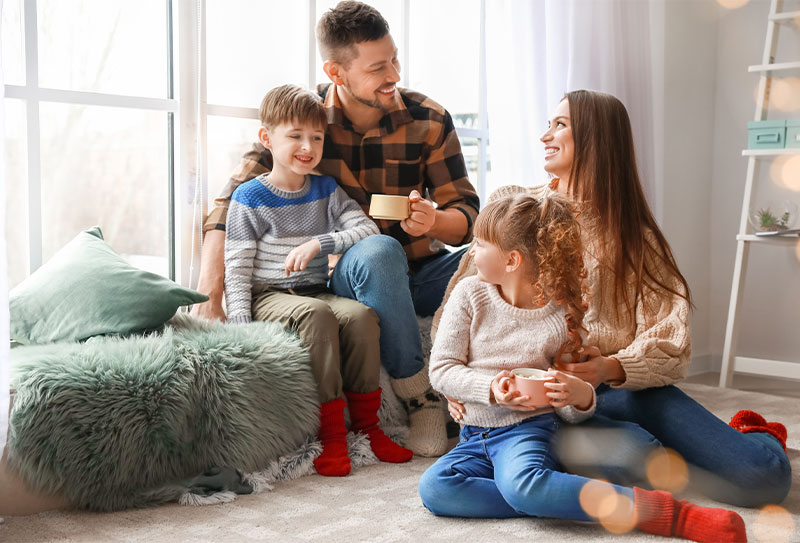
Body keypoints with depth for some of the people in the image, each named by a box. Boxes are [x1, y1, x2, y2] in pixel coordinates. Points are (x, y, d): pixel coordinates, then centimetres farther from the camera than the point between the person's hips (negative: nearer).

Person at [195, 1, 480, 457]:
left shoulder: (429, 120, -2)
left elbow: (467, 216, -1)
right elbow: (232, 203, -11)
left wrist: (434, 220, -28)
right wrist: (209, 300, -23)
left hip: (419, 273, 2)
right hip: (348, 277, -2)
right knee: (379, 251, -37)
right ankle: (419, 398, -23)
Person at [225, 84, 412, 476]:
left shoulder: (326, 190, 10)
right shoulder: (249, 198, -1)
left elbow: (368, 229, -2)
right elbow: (237, 268, -4)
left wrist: (318, 243, -17)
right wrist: (239, 322, -17)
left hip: (316, 292, 4)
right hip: (268, 296, -4)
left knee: (360, 313, -26)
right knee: (315, 313, -34)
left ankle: (365, 425, -13)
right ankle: (330, 434, -28)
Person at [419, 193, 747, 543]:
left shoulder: (561, 316, -4)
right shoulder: (470, 294, 1)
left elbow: (568, 413, 3)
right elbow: (441, 369, -1)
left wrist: (581, 398, -22)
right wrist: (491, 389, -18)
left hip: (529, 427, -4)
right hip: (475, 436, 4)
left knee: (522, 483, -38)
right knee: (433, 487, -26)